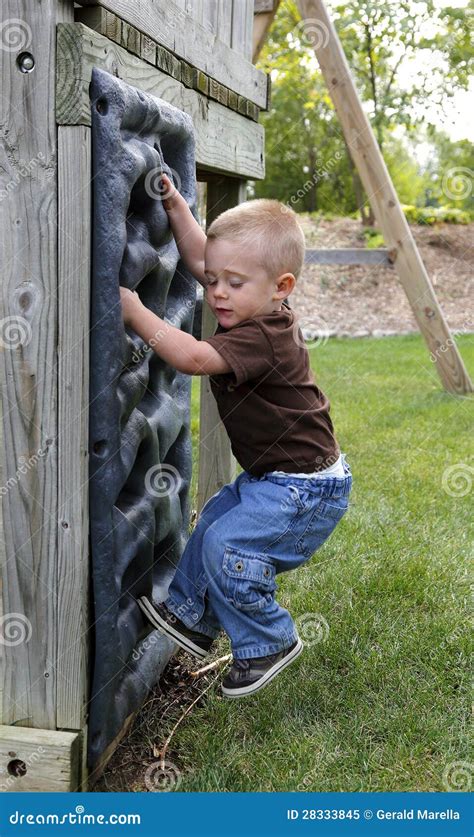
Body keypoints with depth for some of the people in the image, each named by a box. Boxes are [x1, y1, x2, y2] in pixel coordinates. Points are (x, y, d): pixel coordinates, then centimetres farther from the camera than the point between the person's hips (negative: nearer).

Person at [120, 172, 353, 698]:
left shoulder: (264, 335, -28)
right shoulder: (254, 313, 1)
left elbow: (194, 358, -40)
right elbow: (200, 261, 13)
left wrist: (135, 313, -34)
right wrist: (175, 205, 8)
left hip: (306, 489, -11)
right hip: (271, 477, 11)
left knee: (228, 545, -16)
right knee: (214, 520, 18)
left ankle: (268, 643, 4)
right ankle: (190, 615, 35)